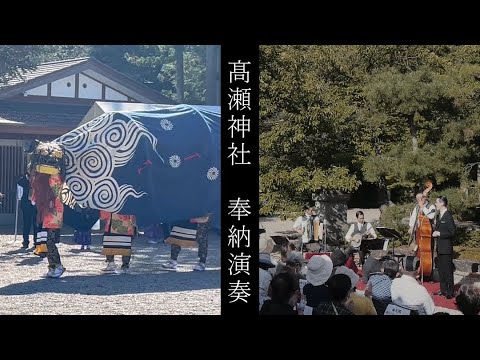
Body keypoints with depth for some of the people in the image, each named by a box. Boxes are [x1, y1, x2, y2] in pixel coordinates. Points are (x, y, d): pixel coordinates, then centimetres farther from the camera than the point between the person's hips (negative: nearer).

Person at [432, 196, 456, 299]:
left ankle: (450, 292, 3)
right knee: (440, 269, 14)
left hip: (446, 248, -9)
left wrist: (439, 233, -17)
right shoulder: (438, 216, 11)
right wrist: (434, 232, 4)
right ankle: (443, 290, 23)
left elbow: (452, 232, -17)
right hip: (440, 247, 9)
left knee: (447, 270, -3)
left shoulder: (448, 216, -15)